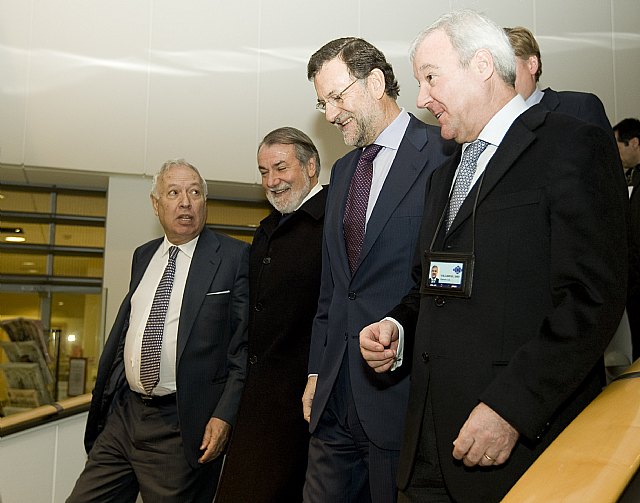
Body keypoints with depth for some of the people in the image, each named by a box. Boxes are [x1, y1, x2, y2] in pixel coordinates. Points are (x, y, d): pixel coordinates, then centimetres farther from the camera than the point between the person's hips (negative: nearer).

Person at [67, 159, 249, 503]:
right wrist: (101, 402, 18)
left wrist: (225, 415, -16)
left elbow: (245, 343, -9)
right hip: (122, 415, 6)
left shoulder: (234, 257, -6)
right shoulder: (143, 256, 12)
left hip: (183, 427, -5)